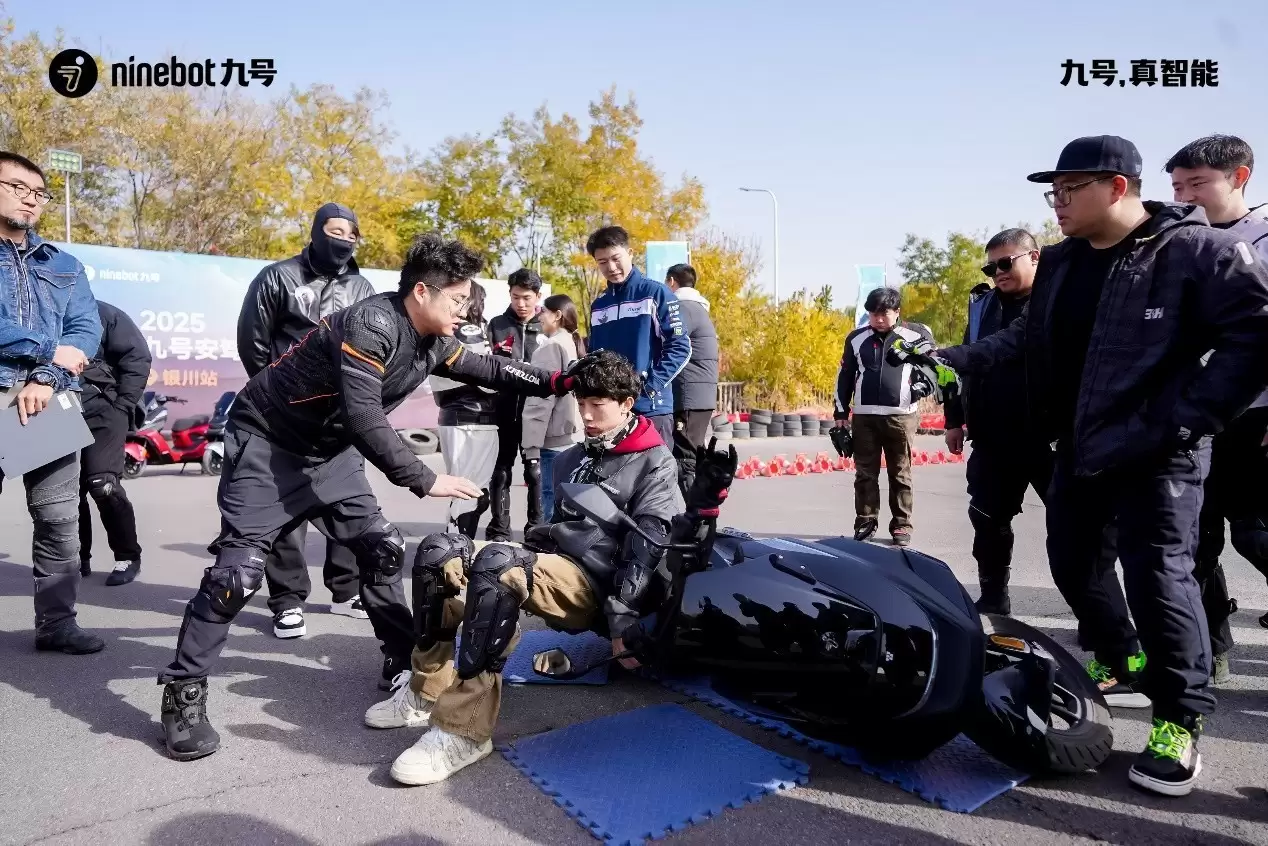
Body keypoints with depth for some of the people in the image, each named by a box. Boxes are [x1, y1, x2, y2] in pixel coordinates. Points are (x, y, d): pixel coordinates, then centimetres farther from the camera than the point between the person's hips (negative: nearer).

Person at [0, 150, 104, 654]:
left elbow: (87, 330, 6)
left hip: (50, 401, 4)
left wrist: (46, 378, -10)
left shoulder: (63, 265, 19)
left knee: (59, 518, 5)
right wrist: (50, 350, -8)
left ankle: (56, 623, 15)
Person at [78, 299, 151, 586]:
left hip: (102, 412, -5)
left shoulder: (101, 313, 0)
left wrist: (123, 405, -9)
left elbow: (138, 356, -5)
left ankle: (128, 556, -1)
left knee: (103, 484, -13)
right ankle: (78, 557, 19)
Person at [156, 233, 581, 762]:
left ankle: (405, 662, 17)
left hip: (331, 450, 8)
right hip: (268, 443, -8)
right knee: (239, 567, -11)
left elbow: (488, 371, 11)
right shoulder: (372, 323, -29)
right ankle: (183, 691, 5)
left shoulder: (433, 342, -4)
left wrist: (559, 382, 5)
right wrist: (425, 481, -30)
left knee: (382, 549, 4)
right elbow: (364, 419, -34)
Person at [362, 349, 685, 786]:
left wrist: (624, 619, -21)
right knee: (437, 552, -11)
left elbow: (648, 548, -12)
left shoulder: (655, 463, -1)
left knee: (497, 562, -35)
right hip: (548, 564, 8)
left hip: (596, 583, -8)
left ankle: (463, 731, -34)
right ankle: (427, 690, -5)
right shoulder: (571, 459, 23)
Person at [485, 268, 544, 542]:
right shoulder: (497, 325, 6)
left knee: (535, 470, 8)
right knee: (502, 470, 7)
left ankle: (537, 527, 19)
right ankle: (499, 530, 16)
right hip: (505, 411, 1)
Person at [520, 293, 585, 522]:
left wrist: (532, 442, -15)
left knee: (553, 502, -7)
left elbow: (542, 397, -14)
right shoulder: (576, 345, 17)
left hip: (556, 438, -9)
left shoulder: (552, 346, -9)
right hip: (575, 434, 9)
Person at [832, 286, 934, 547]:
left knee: (900, 474, 6)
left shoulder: (917, 335, -1)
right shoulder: (856, 338, 5)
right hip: (864, 416, 2)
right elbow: (844, 376, 12)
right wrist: (841, 413, 10)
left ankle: (902, 525, 14)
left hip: (901, 415, -2)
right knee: (865, 473, 6)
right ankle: (865, 522, 15)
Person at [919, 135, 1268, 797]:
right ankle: (1120, 660, 38)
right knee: (1070, 564, 14)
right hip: (1080, 447, 7)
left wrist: (1185, 420, -19)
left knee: (1157, 575, -8)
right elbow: (1025, 337, 14)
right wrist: (949, 361, 4)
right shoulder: (1059, 263, 9)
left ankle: (1181, 719, 12)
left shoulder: (1198, 250, -12)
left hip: (1155, 452, -7)